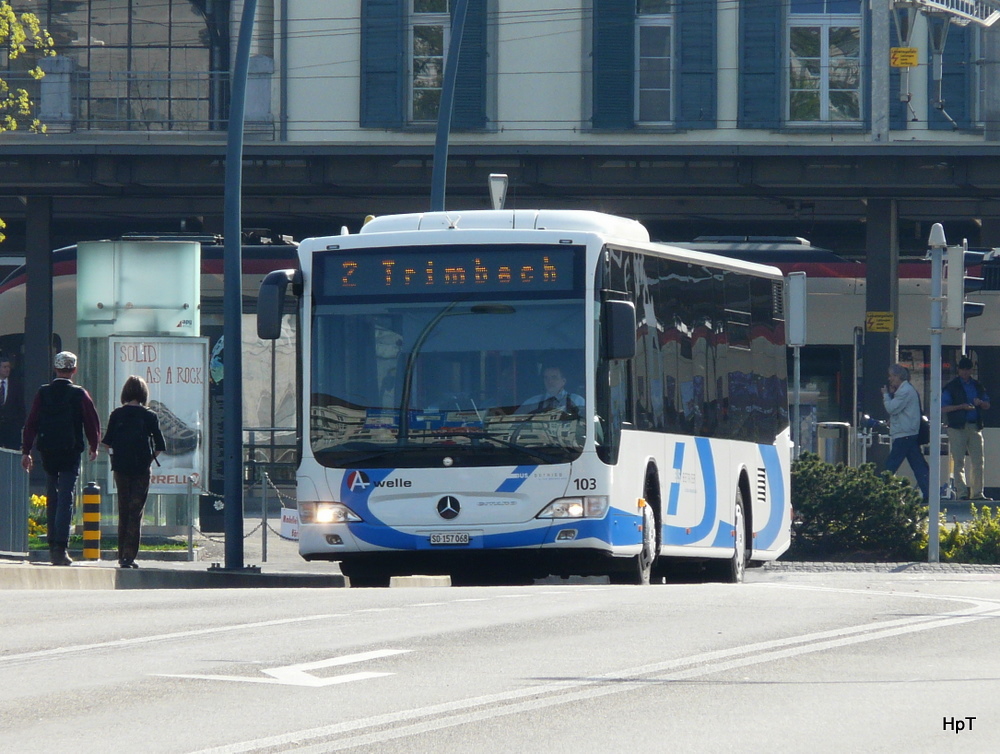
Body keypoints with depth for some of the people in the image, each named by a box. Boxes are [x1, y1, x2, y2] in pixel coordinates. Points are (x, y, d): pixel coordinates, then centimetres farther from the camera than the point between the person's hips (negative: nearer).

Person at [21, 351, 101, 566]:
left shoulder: (43, 393, 2)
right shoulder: (80, 395, -4)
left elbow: (31, 423, 0)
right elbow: (92, 422, 0)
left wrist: (26, 451, 4)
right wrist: (94, 447, 17)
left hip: (48, 452, 3)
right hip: (71, 452, -3)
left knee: (52, 498, 17)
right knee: (66, 500, -6)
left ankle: (53, 546, 20)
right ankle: (60, 547, -17)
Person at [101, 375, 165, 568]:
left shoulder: (117, 415, 0)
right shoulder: (149, 416, -5)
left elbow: (108, 442, 1)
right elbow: (160, 446, -4)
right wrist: (149, 459, 10)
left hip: (121, 467, 2)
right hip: (141, 468, -2)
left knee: (123, 511, 14)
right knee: (136, 512, -1)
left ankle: (122, 555, 17)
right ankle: (129, 555, -10)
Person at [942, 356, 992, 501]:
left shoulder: (977, 386, 15)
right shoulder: (951, 387, 2)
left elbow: (987, 406, 18)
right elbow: (943, 408, -4)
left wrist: (980, 403, -5)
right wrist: (961, 406, -17)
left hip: (975, 427, 4)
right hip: (957, 428, -4)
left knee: (978, 461, 1)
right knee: (959, 462, -4)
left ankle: (977, 493, 4)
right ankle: (962, 492, -4)